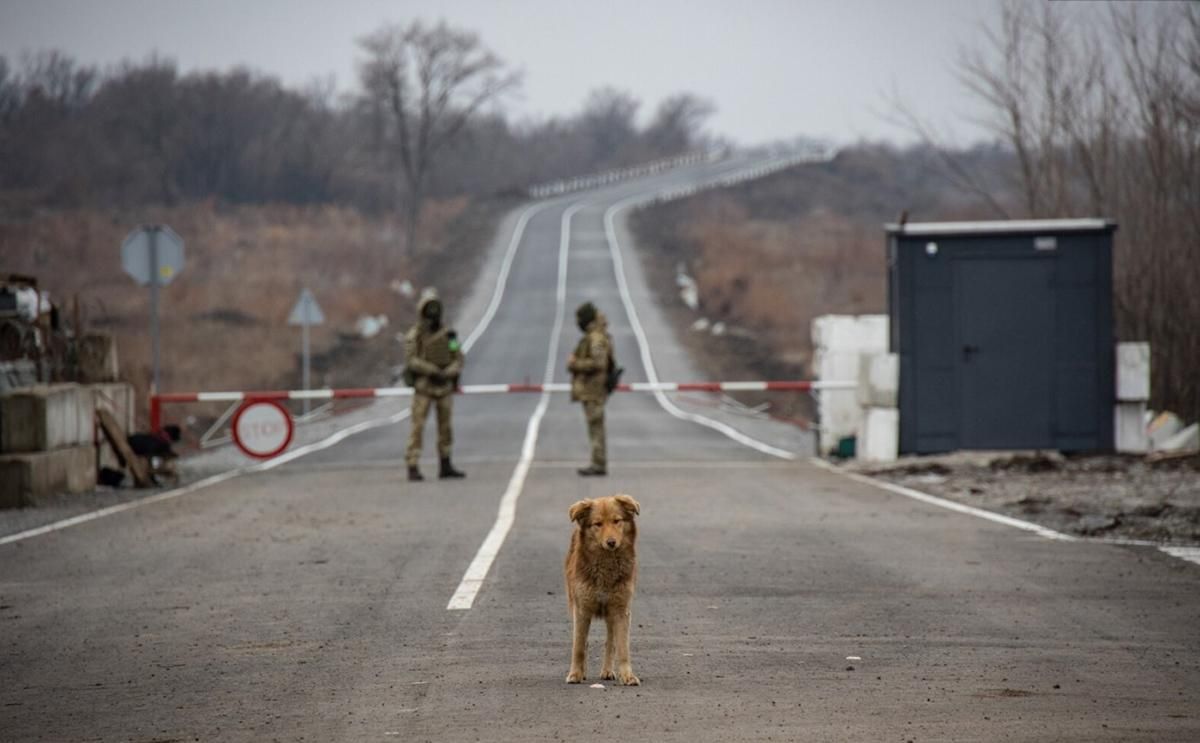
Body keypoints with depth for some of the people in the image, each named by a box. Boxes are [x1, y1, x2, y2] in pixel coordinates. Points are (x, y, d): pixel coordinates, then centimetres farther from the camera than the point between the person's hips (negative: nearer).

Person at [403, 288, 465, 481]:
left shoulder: (448, 334, 5)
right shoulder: (413, 335, -7)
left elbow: (458, 360, 1)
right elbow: (411, 360, -18)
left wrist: (447, 374, -18)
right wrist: (433, 371, -27)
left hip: (444, 387, 4)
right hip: (423, 388, -4)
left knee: (445, 427, 9)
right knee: (417, 427, -8)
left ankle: (446, 467, 19)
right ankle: (413, 469, -6)